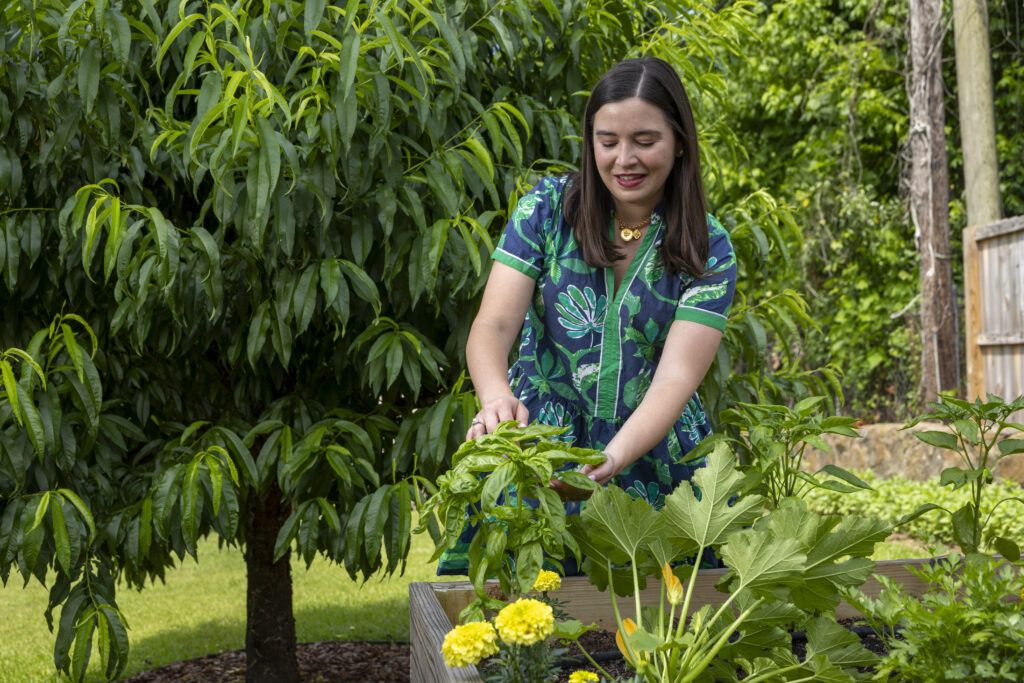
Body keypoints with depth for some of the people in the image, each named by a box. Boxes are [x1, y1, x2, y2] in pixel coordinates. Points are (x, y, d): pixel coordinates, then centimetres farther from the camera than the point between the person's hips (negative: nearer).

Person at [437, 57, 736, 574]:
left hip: (651, 461, 0)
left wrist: (611, 461, -34)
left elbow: (676, 379, -16)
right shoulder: (548, 208, -2)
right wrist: (497, 399, -34)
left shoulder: (707, 250, -4)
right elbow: (492, 325, -11)